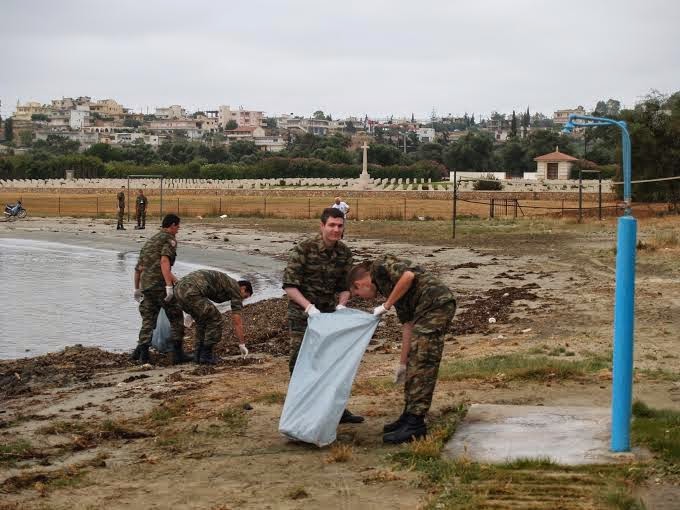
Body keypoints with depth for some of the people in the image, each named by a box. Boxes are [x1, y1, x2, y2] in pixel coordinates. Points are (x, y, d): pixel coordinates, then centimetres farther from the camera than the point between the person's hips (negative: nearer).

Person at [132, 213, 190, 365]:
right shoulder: (169, 239, -1)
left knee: (148, 320, 12)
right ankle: (177, 353, 4)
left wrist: (137, 289, 37)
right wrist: (169, 286, -24)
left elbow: (138, 268, 26)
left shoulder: (149, 242, 24)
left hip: (146, 286, 7)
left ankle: (142, 352, -1)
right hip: (161, 284, -7)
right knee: (176, 318, 5)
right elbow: (164, 262, -18)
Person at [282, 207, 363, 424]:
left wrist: (341, 305, -15)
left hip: (329, 313, 5)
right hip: (302, 314, -5)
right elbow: (289, 285, -19)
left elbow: (344, 286, 5)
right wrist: (309, 307, -29)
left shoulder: (344, 253, -2)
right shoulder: (303, 249, -18)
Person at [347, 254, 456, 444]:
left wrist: (386, 305, -6)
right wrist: (403, 363, 28)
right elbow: (408, 326, 26)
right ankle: (410, 416, 24)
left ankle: (415, 424, -5)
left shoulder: (380, 266, 3)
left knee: (422, 366, -8)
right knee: (415, 365, 16)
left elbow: (408, 276, -16)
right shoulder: (395, 292, 27)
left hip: (436, 303, -10)